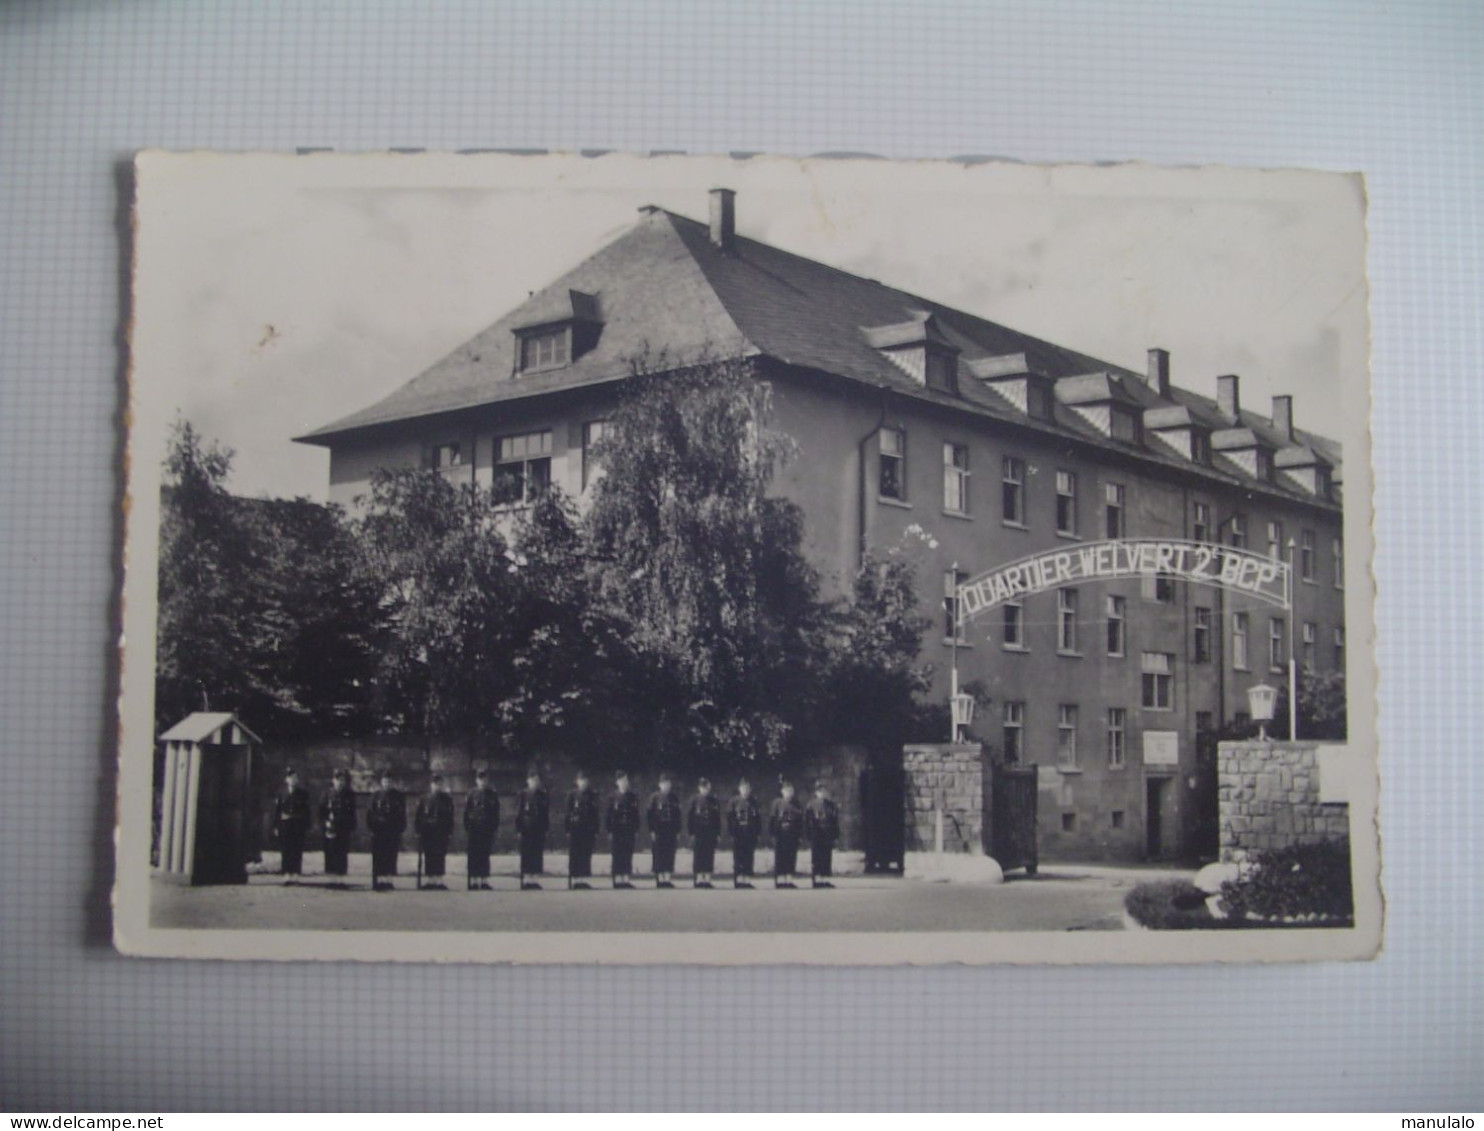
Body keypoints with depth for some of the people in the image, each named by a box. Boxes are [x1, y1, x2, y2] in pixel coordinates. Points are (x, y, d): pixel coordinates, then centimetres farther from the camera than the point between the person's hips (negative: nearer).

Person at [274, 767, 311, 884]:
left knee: (297, 850, -1)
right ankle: (287, 873, 5)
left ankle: (295, 873, 4)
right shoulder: (281, 793, 6)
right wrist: (276, 825, -1)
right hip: (285, 824, 0)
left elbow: (307, 810, 4)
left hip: (299, 825, 0)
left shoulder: (303, 793, 5)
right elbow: (277, 809, 5)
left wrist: (307, 827, 0)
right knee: (286, 850, 1)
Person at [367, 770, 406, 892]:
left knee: (391, 857, 1)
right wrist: (371, 827, -6)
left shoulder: (398, 795, 7)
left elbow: (402, 814, 6)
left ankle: (388, 880, 6)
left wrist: (401, 829, -2)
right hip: (378, 831, 0)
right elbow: (370, 813, 6)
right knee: (378, 858, -3)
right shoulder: (376, 795, 7)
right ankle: (379, 880, -1)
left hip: (393, 831, 0)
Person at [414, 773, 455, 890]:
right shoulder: (424, 800, 8)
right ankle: (431, 880, 8)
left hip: (441, 833, -2)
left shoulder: (447, 800, 5)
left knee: (440, 856, -5)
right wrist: (419, 831, -1)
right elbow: (419, 817, 8)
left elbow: (450, 817, 3)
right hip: (427, 833, 2)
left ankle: (439, 881, -4)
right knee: (429, 857, 3)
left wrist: (449, 832, -4)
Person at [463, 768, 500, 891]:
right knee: (474, 856, 1)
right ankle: (474, 882, 5)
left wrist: (495, 828, 2)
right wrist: (467, 828, -6)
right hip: (474, 829, -2)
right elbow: (466, 812, 1)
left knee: (485, 856, 5)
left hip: (488, 830, 2)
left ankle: (484, 882, 8)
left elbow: (496, 813, 9)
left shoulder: (493, 795, 8)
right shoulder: (472, 794, 2)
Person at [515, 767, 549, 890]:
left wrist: (545, 829, 2)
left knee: (538, 856, 2)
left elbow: (547, 814, 9)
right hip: (526, 830, -2)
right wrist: (519, 829, -7)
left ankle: (535, 880, 5)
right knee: (526, 856, 0)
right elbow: (518, 814, 0)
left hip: (539, 830, 2)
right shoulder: (523, 795, 2)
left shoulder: (543, 795, 8)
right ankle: (526, 881, 3)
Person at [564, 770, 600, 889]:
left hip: (588, 830, 2)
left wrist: (596, 831, 3)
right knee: (574, 856, -1)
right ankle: (574, 880, 2)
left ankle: (585, 879, 6)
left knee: (586, 856, 2)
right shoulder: (572, 795, 2)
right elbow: (568, 813, 1)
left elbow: (595, 814, 8)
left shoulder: (592, 796, 8)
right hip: (575, 829, -2)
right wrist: (568, 830, -5)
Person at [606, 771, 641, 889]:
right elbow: (609, 815, 1)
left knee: (628, 854, 2)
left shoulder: (633, 797, 7)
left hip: (629, 830, 2)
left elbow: (636, 815, 7)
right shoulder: (613, 798, 2)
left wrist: (636, 830, 1)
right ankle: (618, 879, 3)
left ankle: (627, 878, 6)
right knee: (618, 855, 0)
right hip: (617, 829, -2)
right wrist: (610, 831, -5)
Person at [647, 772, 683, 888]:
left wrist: (678, 831, 7)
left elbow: (678, 816, 13)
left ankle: (668, 879, 3)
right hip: (658, 830, -3)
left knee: (670, 856, 1)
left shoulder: (674, 799, 11)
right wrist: (652, 831, -10)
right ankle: (660, 879, 2)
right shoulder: (654, 797, -1)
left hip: (671, 831, 3)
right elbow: (650, 814, -4)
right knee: (659, 856, -1)